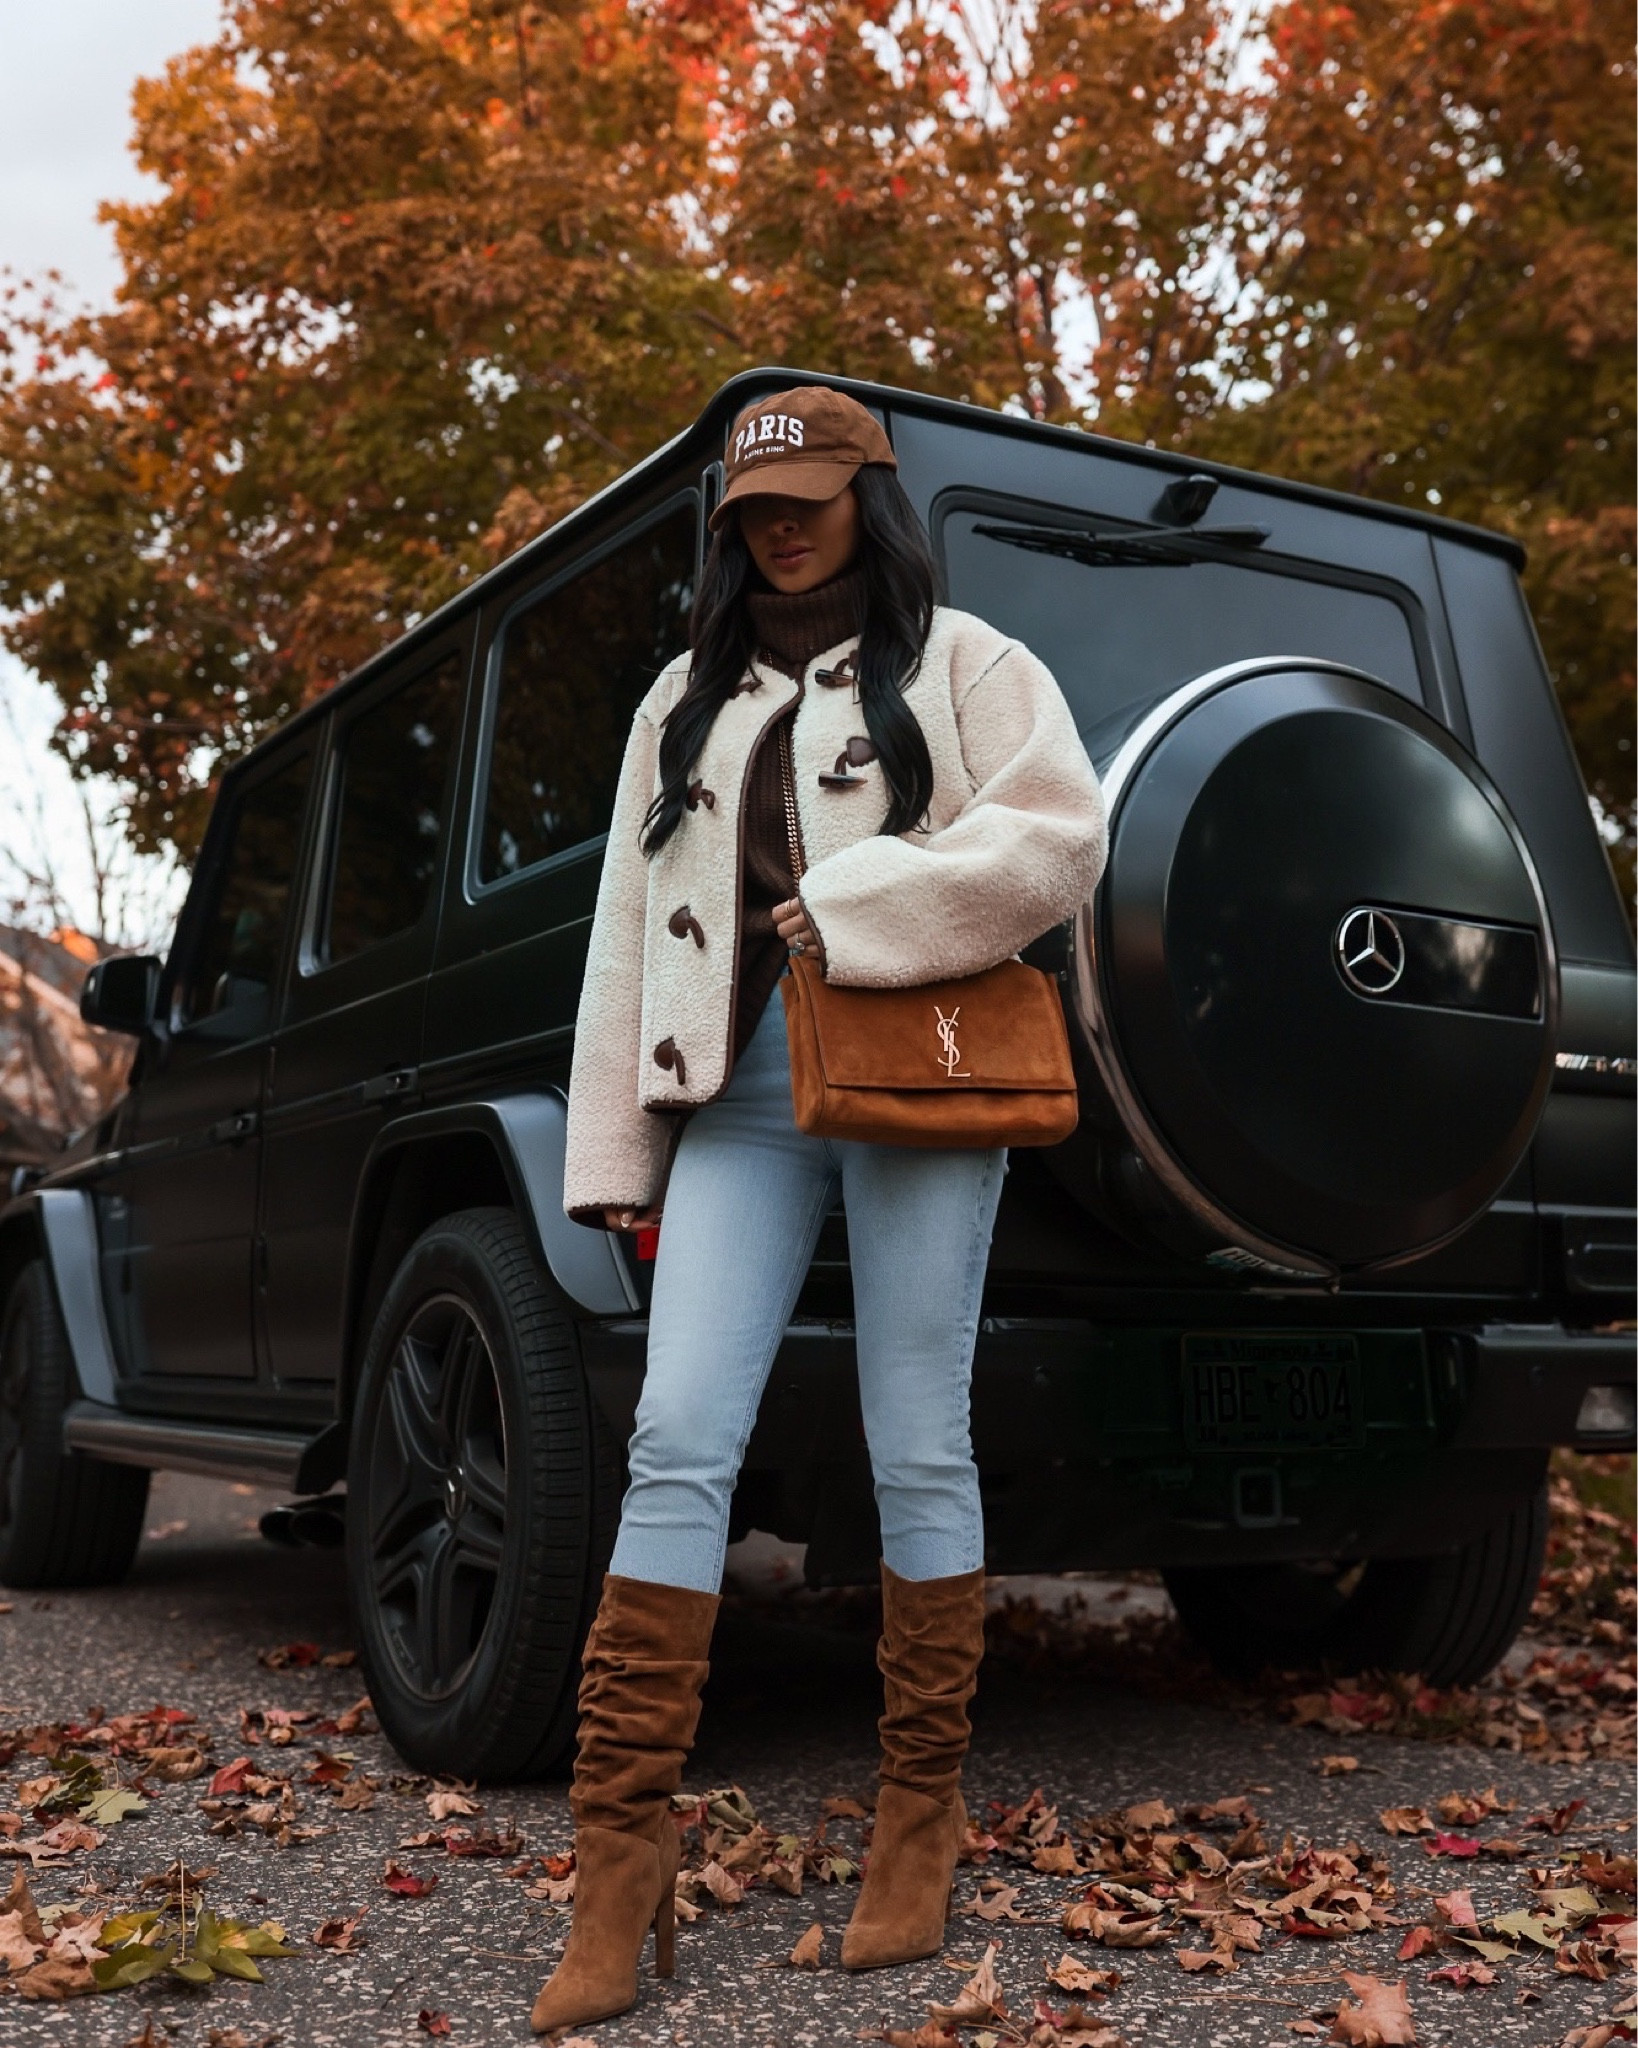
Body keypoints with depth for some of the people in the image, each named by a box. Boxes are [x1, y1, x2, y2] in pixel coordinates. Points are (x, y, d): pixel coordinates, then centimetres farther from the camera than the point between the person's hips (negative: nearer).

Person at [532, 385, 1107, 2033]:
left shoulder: (960, 662, 11)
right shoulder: (688, 702, 22)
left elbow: (1057, 841, -4)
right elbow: (630, 930, 17)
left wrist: (854, 908, -11)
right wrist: (615, 1152, 10)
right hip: (739, 1090, 3)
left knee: (916, 1451, 0)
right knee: (678, 1441, -8)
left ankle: (922, 1810, 15)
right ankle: (621, 1851, -4)